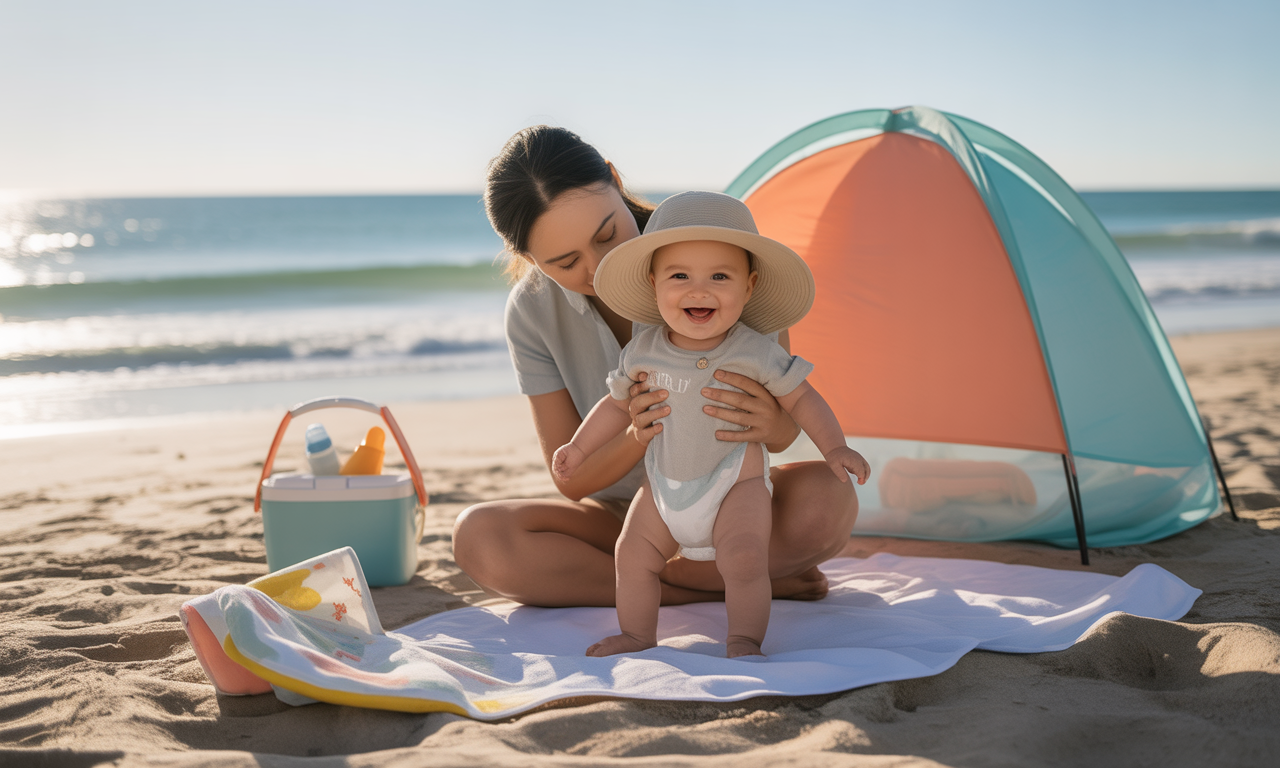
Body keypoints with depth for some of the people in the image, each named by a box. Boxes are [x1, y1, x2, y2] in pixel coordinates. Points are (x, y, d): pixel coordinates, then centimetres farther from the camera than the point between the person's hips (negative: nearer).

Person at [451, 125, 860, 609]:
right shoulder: (532, 313, -15)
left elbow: (786, 431, -15)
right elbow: (571, 479, -12)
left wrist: (768, 424, -42)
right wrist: (636, 437, -35)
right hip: (622, 515, 2)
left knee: (826, 499, -34)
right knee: (478, 538, -28)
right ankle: (726, 584, -22)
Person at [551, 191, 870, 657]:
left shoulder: (754, 352, -15)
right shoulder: (643, 351, -6)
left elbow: (799, 398, -5)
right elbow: (618, 403, 10)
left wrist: (833, 447, -14)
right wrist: (577, 448, 14)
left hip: (736, 482, -4)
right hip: (664, 484, 4)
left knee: (743, 558, -20)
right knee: (633, 557, 3)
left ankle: (744, 642, -6)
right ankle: (636, 636, 18)